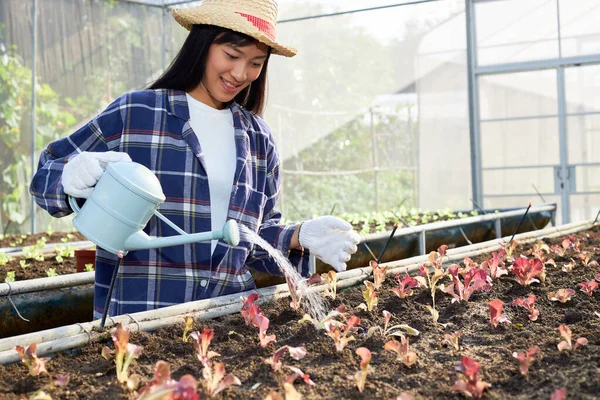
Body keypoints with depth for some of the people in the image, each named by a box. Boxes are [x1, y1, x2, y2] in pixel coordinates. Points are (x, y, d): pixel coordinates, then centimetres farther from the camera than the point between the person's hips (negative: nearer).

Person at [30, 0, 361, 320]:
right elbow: (46, 172, 6)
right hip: (136, 311, -3)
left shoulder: (257, 139, 12)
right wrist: (71, 177, -16)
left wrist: (300, 237, -2)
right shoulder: (133, 115, -1)